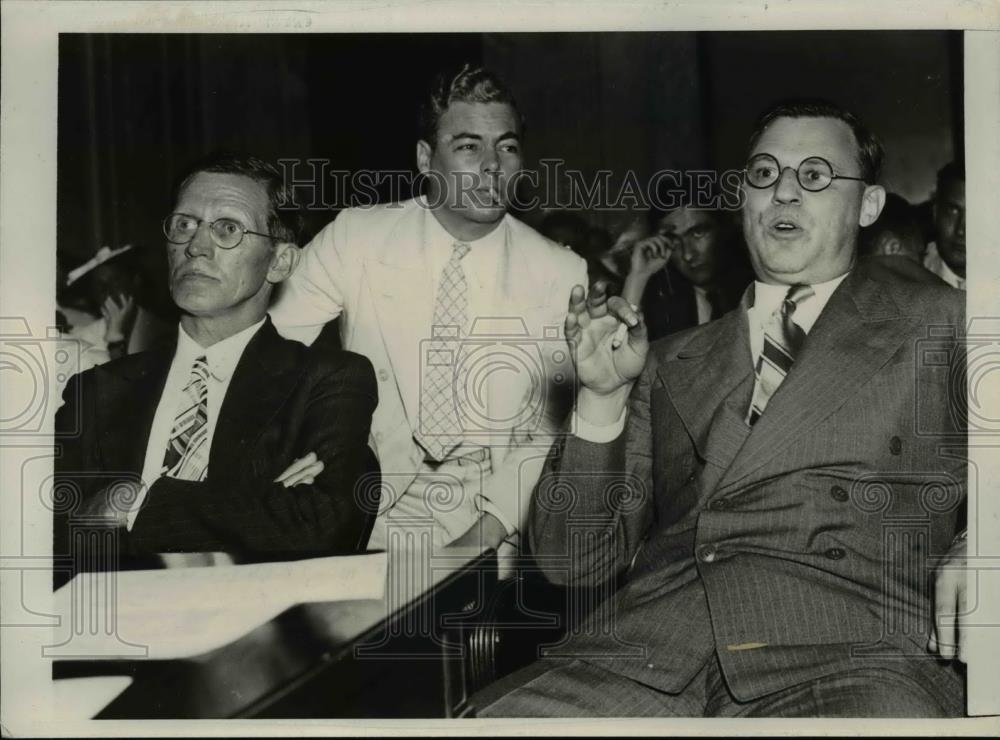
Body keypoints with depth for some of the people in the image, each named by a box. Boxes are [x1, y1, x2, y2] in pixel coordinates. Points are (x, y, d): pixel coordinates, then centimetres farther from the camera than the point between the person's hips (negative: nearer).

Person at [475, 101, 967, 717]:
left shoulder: (939, 325, 15)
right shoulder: (670, 366, 22)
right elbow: (575, 563, 16)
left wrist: (976, 548, -10)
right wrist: (603, 397, 4)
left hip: (848, 657, -2)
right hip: (646, 652, 3)